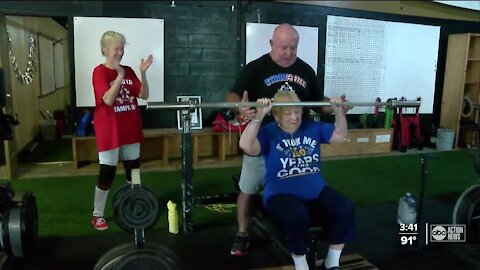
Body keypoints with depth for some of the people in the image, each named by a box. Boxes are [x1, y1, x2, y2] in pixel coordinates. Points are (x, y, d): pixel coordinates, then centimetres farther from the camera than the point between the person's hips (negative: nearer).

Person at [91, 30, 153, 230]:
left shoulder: (128, 71, 7)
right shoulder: (100, 72, -10)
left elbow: (144, 95, 0)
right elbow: (108, 100, -22)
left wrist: (143, 73, -13)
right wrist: (120, 76, -28)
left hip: (130, 129, 6)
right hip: (109, 131, -6)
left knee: (133, 169, 14)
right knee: (107, 173, 0)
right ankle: (97, 215, 17)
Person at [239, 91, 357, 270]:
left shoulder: (312, 128, 12)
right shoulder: (269, 133, -4)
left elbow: (340, 135, 19)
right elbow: (246, 146, -22)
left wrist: (339, 112, 2)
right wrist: (259, 116, -30)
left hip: (317, 192, 5)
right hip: (282, 195, -5)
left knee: (346, 209, -21)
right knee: (298, 216, -37)